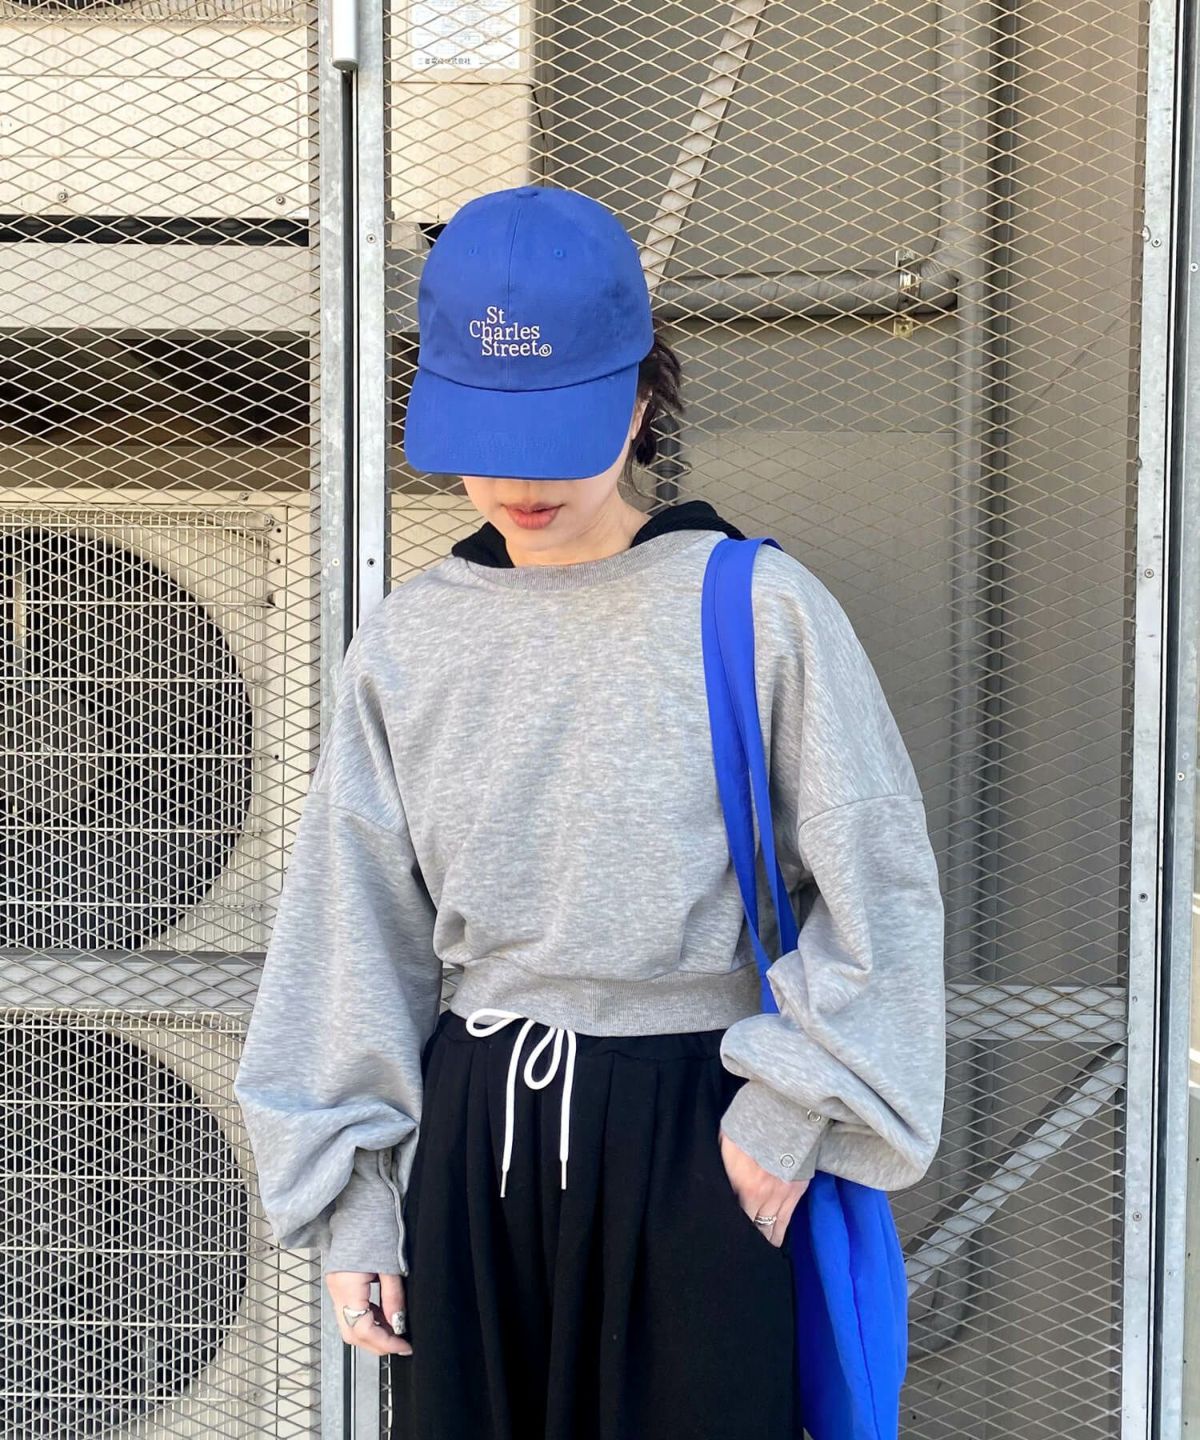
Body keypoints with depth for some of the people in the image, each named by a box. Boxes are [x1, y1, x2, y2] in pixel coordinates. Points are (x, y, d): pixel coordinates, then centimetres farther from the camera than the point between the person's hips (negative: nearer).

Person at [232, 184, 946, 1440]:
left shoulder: (759, 610, -6)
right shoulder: (406, 643, 4)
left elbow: (878, 887, -3)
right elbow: (355, 933, 8)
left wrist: (789, 1111, -8)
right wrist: (351, 1197, 6)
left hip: (689, 1133, -3)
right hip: (466, 1137, 3)